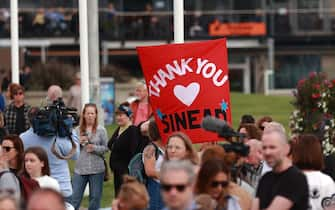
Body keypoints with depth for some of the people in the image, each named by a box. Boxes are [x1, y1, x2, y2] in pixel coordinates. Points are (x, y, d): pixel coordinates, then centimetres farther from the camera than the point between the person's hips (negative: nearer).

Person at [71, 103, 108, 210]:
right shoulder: (78, 130, 5)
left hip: (97, 169, -1)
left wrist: (94, 148, -16)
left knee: (95, 198, 8)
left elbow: (106, 148, -2)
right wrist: (79, 142, -12)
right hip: (80, 168, 1)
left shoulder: (101, 130, 0)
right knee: (74, 198, 1)